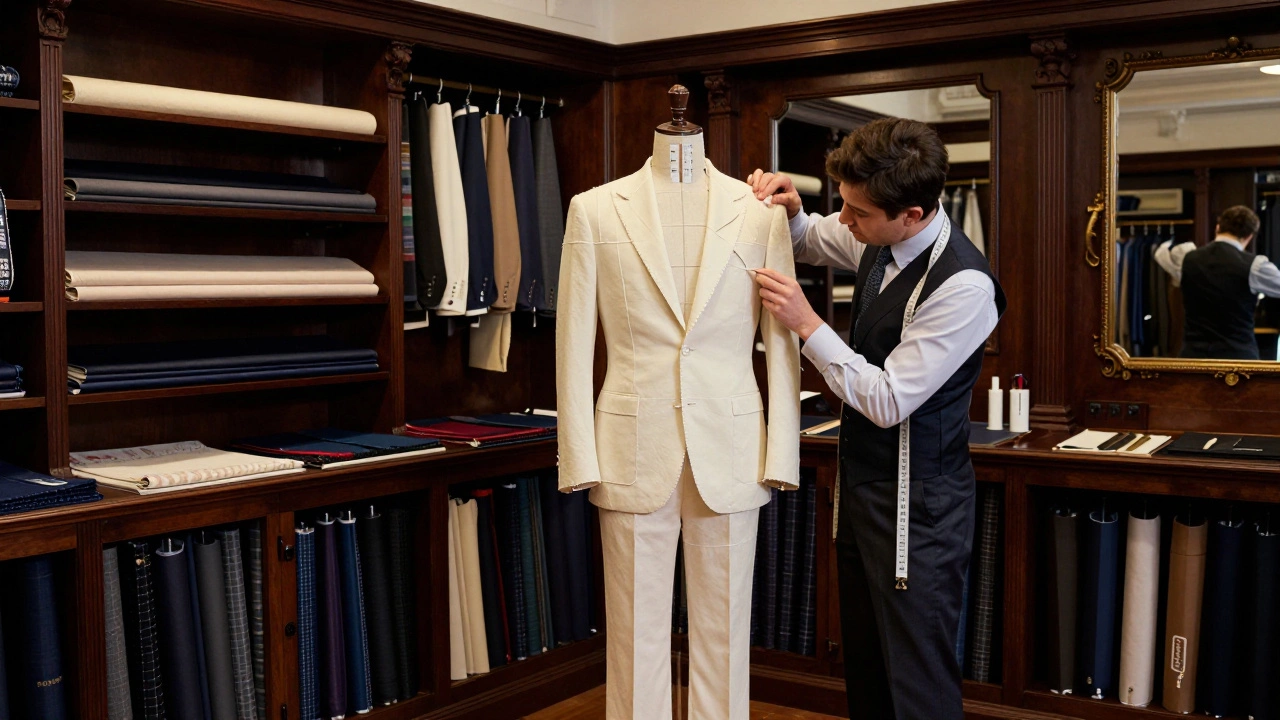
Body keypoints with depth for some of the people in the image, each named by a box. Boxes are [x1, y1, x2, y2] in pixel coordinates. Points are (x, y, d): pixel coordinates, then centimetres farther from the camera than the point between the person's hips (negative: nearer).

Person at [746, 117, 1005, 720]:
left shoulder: (963, 286, -25)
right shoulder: (879, 241, 0)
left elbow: (887, 401, -24)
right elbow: (810, 241, 22)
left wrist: (806, 324, -20)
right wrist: (790, 210, -1)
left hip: (916, 506, -9)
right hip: (861, 485, 9)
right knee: (862, 668, 21)